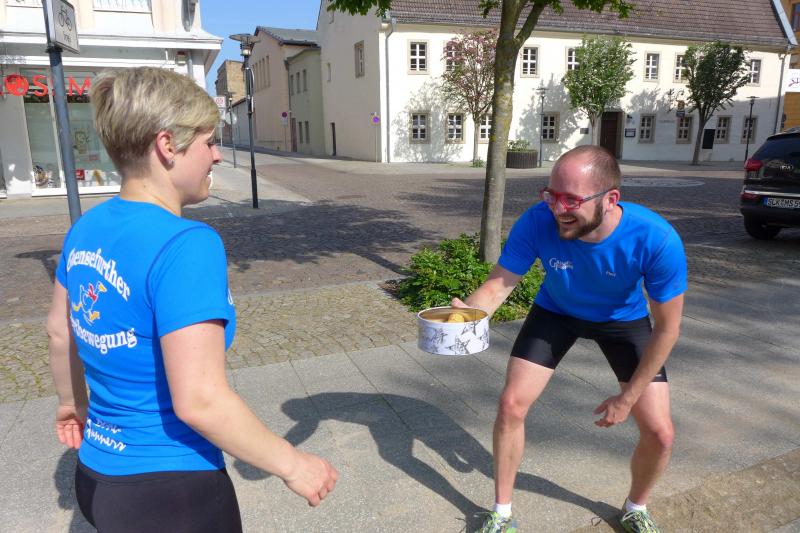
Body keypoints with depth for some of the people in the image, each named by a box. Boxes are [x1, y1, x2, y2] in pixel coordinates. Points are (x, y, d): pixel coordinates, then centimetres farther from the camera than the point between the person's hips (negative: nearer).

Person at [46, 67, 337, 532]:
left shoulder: (87, 229, -2)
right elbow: (200, 400, -30)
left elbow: (60, 331, 12)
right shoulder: (186, 245, -27)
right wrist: (292, 464, -17)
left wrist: (73, 403, 30)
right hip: (173, 490, -7)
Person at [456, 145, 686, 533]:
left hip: (623, 319, 0)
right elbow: (500, 282, -25)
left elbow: (667, 328, -23)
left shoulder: (657, 240, -36)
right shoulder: (538, 222, -35)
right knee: (510, 405, -8)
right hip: (556, 311, 1)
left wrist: (627, 399, -17)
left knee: (659, 432, -5)